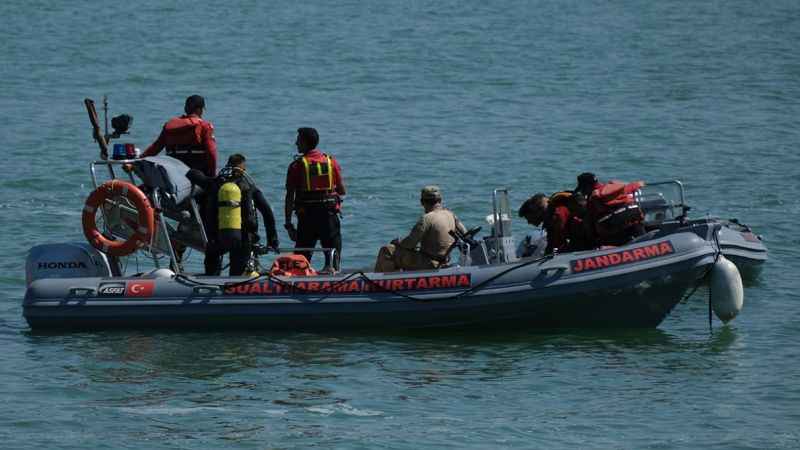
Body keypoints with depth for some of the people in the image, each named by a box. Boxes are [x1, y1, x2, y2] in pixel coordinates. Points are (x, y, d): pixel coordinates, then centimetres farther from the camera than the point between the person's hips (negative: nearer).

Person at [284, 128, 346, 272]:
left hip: (306, 216, -2)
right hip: (330, 214, 2)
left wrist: (288, 223, -1)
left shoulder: (297, 165, -3)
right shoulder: (331, 161, 5)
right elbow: (342, 191, 9)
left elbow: (290, 197, -4)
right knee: (333, 254, 6)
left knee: (302, 256, 5)